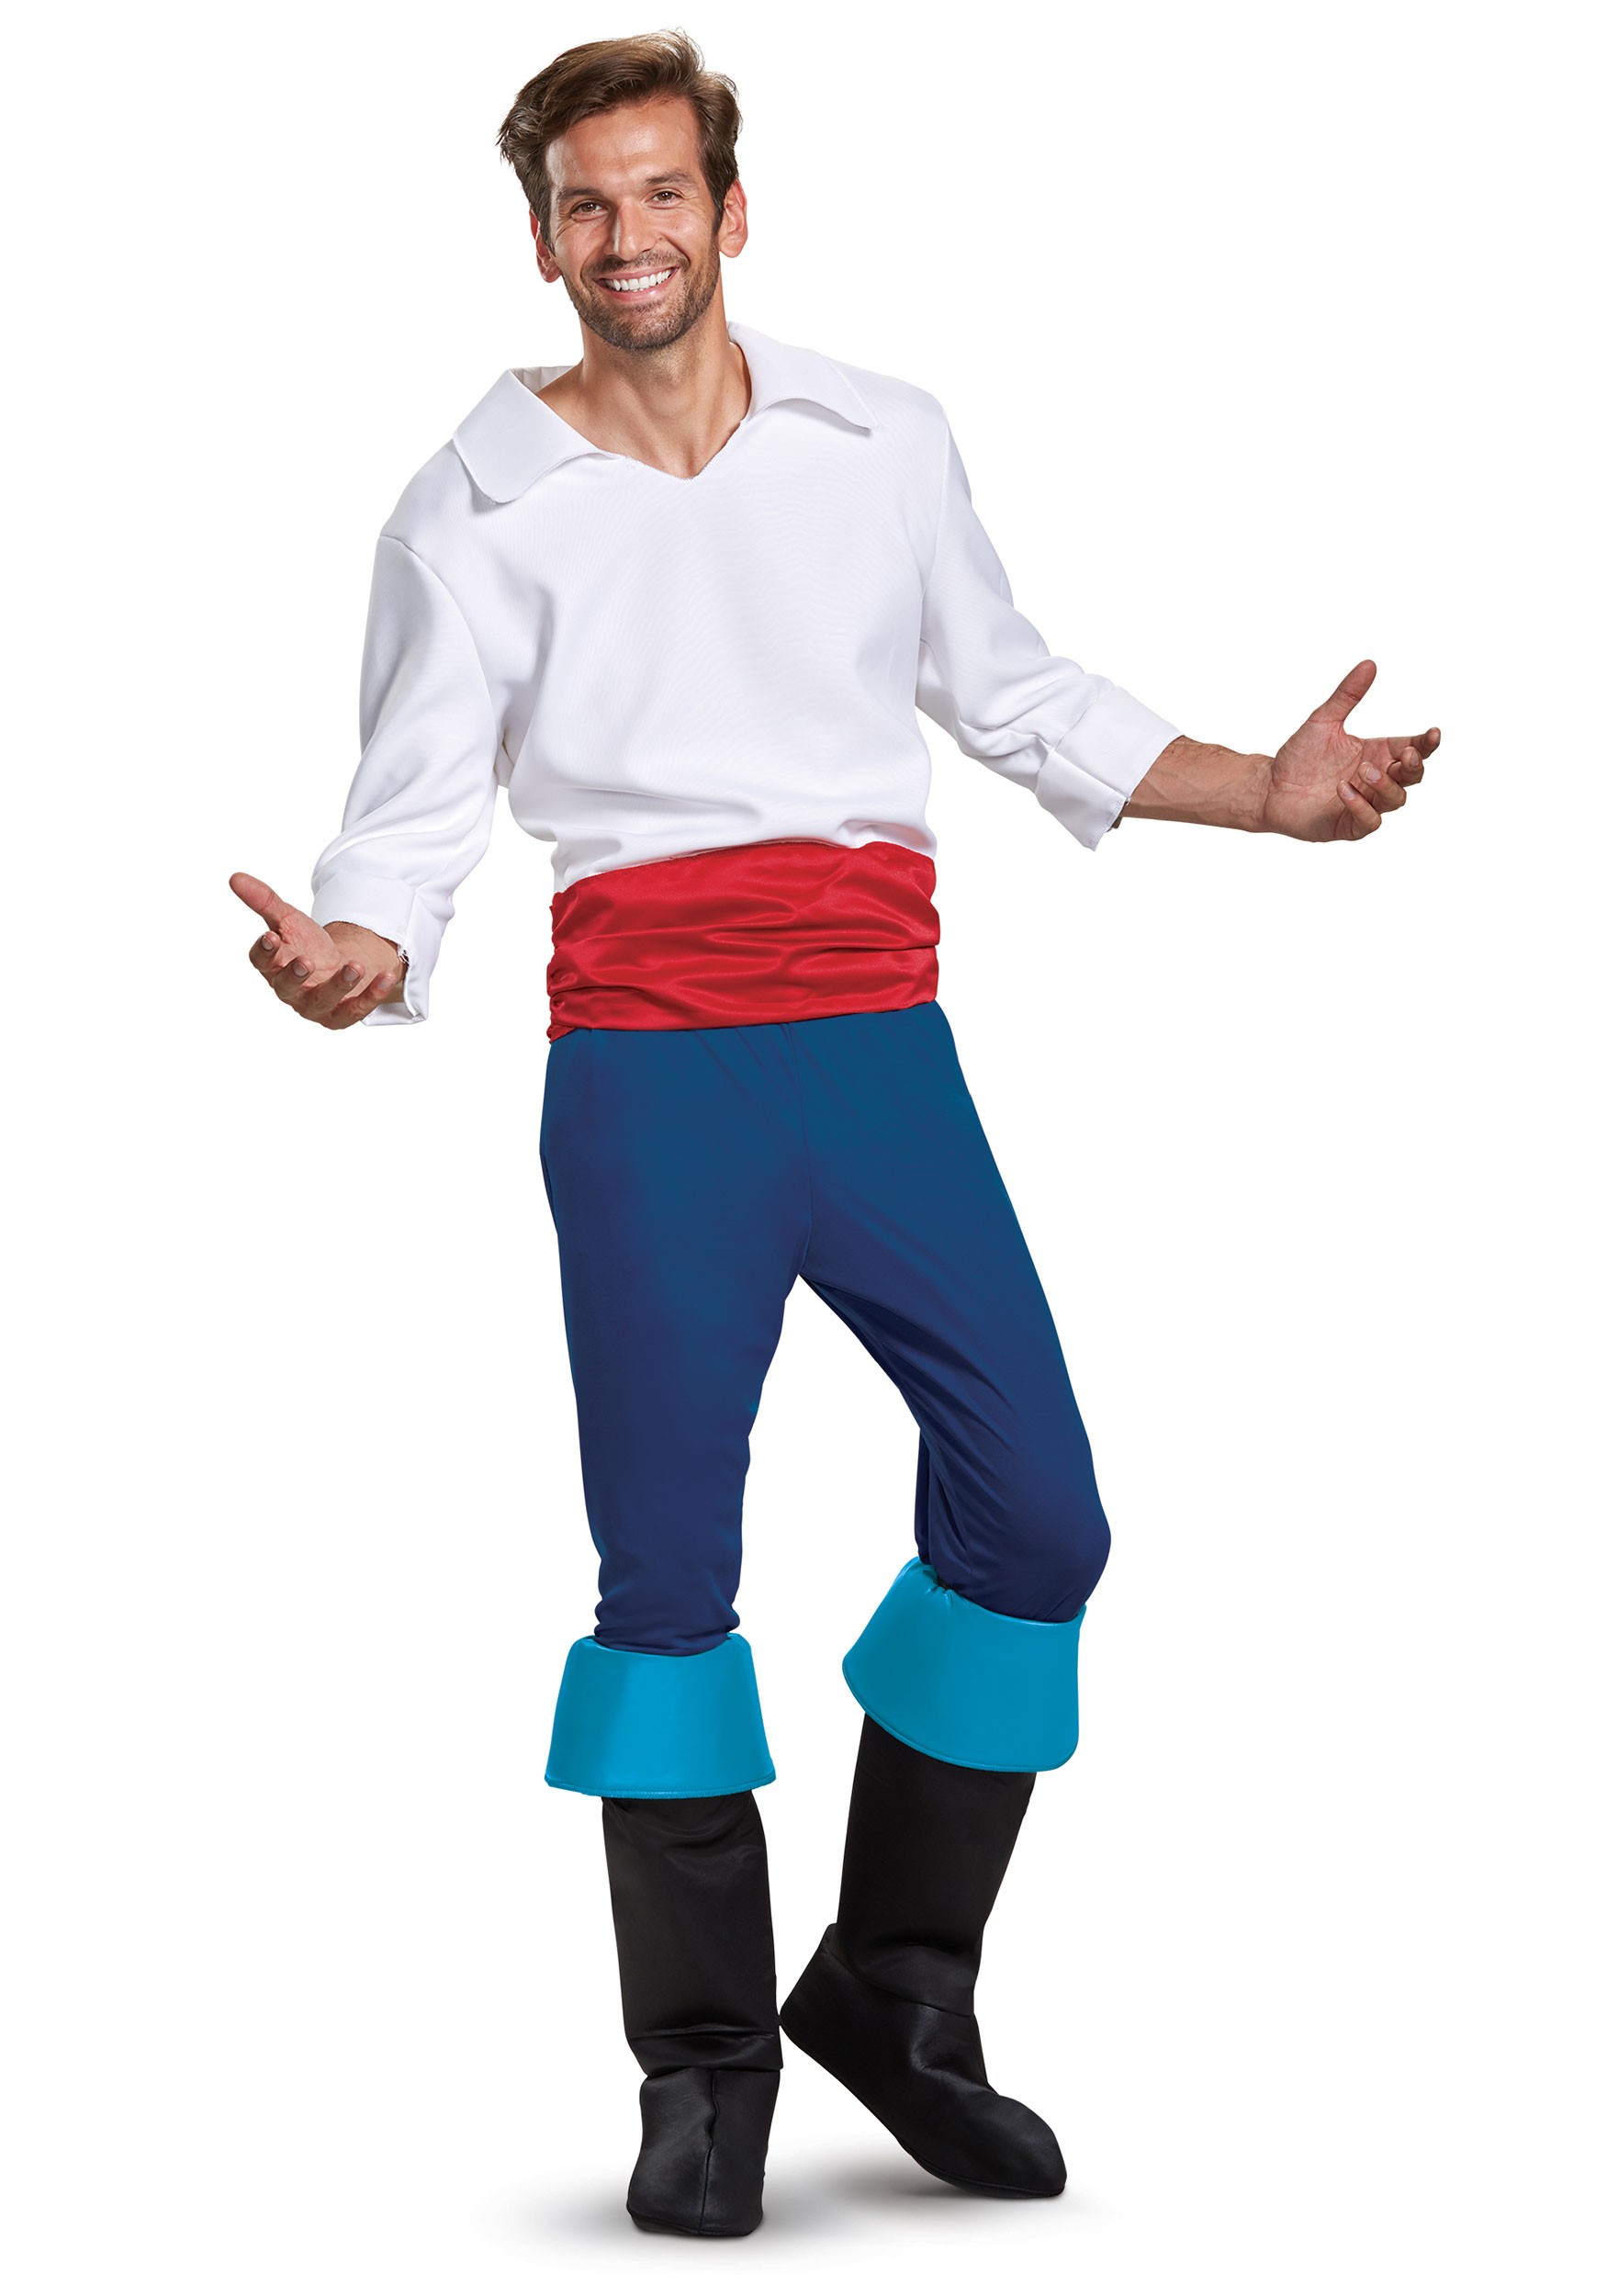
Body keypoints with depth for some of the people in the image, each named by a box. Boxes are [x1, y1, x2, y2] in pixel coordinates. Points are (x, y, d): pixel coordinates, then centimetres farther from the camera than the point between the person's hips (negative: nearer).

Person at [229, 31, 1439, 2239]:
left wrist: (1262, 791, 13)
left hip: (882, 1038, 3)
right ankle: (707, 2065, 15)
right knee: (668, 1563, -2)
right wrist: (346, 957, -20)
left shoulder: (886, 441, 10)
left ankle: (897, 1988, 17)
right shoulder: (477, 510, 2)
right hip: (647, 1061, -2)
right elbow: (412, 819, 1)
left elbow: (1011, 689, 21)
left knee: (1035, 1511, -2)